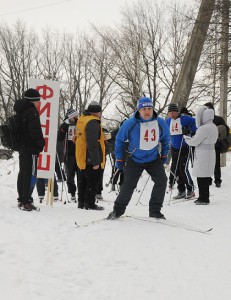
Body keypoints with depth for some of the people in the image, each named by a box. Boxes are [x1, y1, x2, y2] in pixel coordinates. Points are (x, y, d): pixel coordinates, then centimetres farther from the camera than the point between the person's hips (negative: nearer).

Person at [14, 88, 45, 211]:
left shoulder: (20, 111, 15)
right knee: (30, 173, -8)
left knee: (22, 173, 15)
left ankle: (21, 199, 22)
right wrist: (42, 143, -10)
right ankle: (26, 201, -9)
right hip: (31, 147, -10)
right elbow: (35, 131, -20)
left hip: (22, 146, 10)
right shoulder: (32, 111, -15)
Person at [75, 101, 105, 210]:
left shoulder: (81, 119, 11)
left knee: (83, 181, 17)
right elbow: (93, 144, -24)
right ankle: (89, 203, 2)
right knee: (93, 181, 0)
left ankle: (81, 202, 25)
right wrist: (96, 161, -23)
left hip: (82, 158, 9)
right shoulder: (93, 122, -19)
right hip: (91, 160, -9)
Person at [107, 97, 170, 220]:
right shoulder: (130, 123, -18)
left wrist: (164, 154, 13)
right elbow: (120, 139, -3)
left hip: (154, 159, 2)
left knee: (161, 180, -13)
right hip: (135, 160, -2)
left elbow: (165, 138, 11)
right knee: (128, 185, -3)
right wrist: (119, 159, -1)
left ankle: (155, 211, -1)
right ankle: (118, 210, 15)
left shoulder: (160, 123, -11)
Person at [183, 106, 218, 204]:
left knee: (201, 177, -3)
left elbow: (195, 142, -14)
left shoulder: (204, 128, -19)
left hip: (203, 155, -10)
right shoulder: (213, 127, 12)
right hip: (210, 152, 10)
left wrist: (186, 138, 4)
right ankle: (203, 197, 21)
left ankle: (204, 198, 1)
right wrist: (192, 138, 8)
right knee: (205, 177, 14)